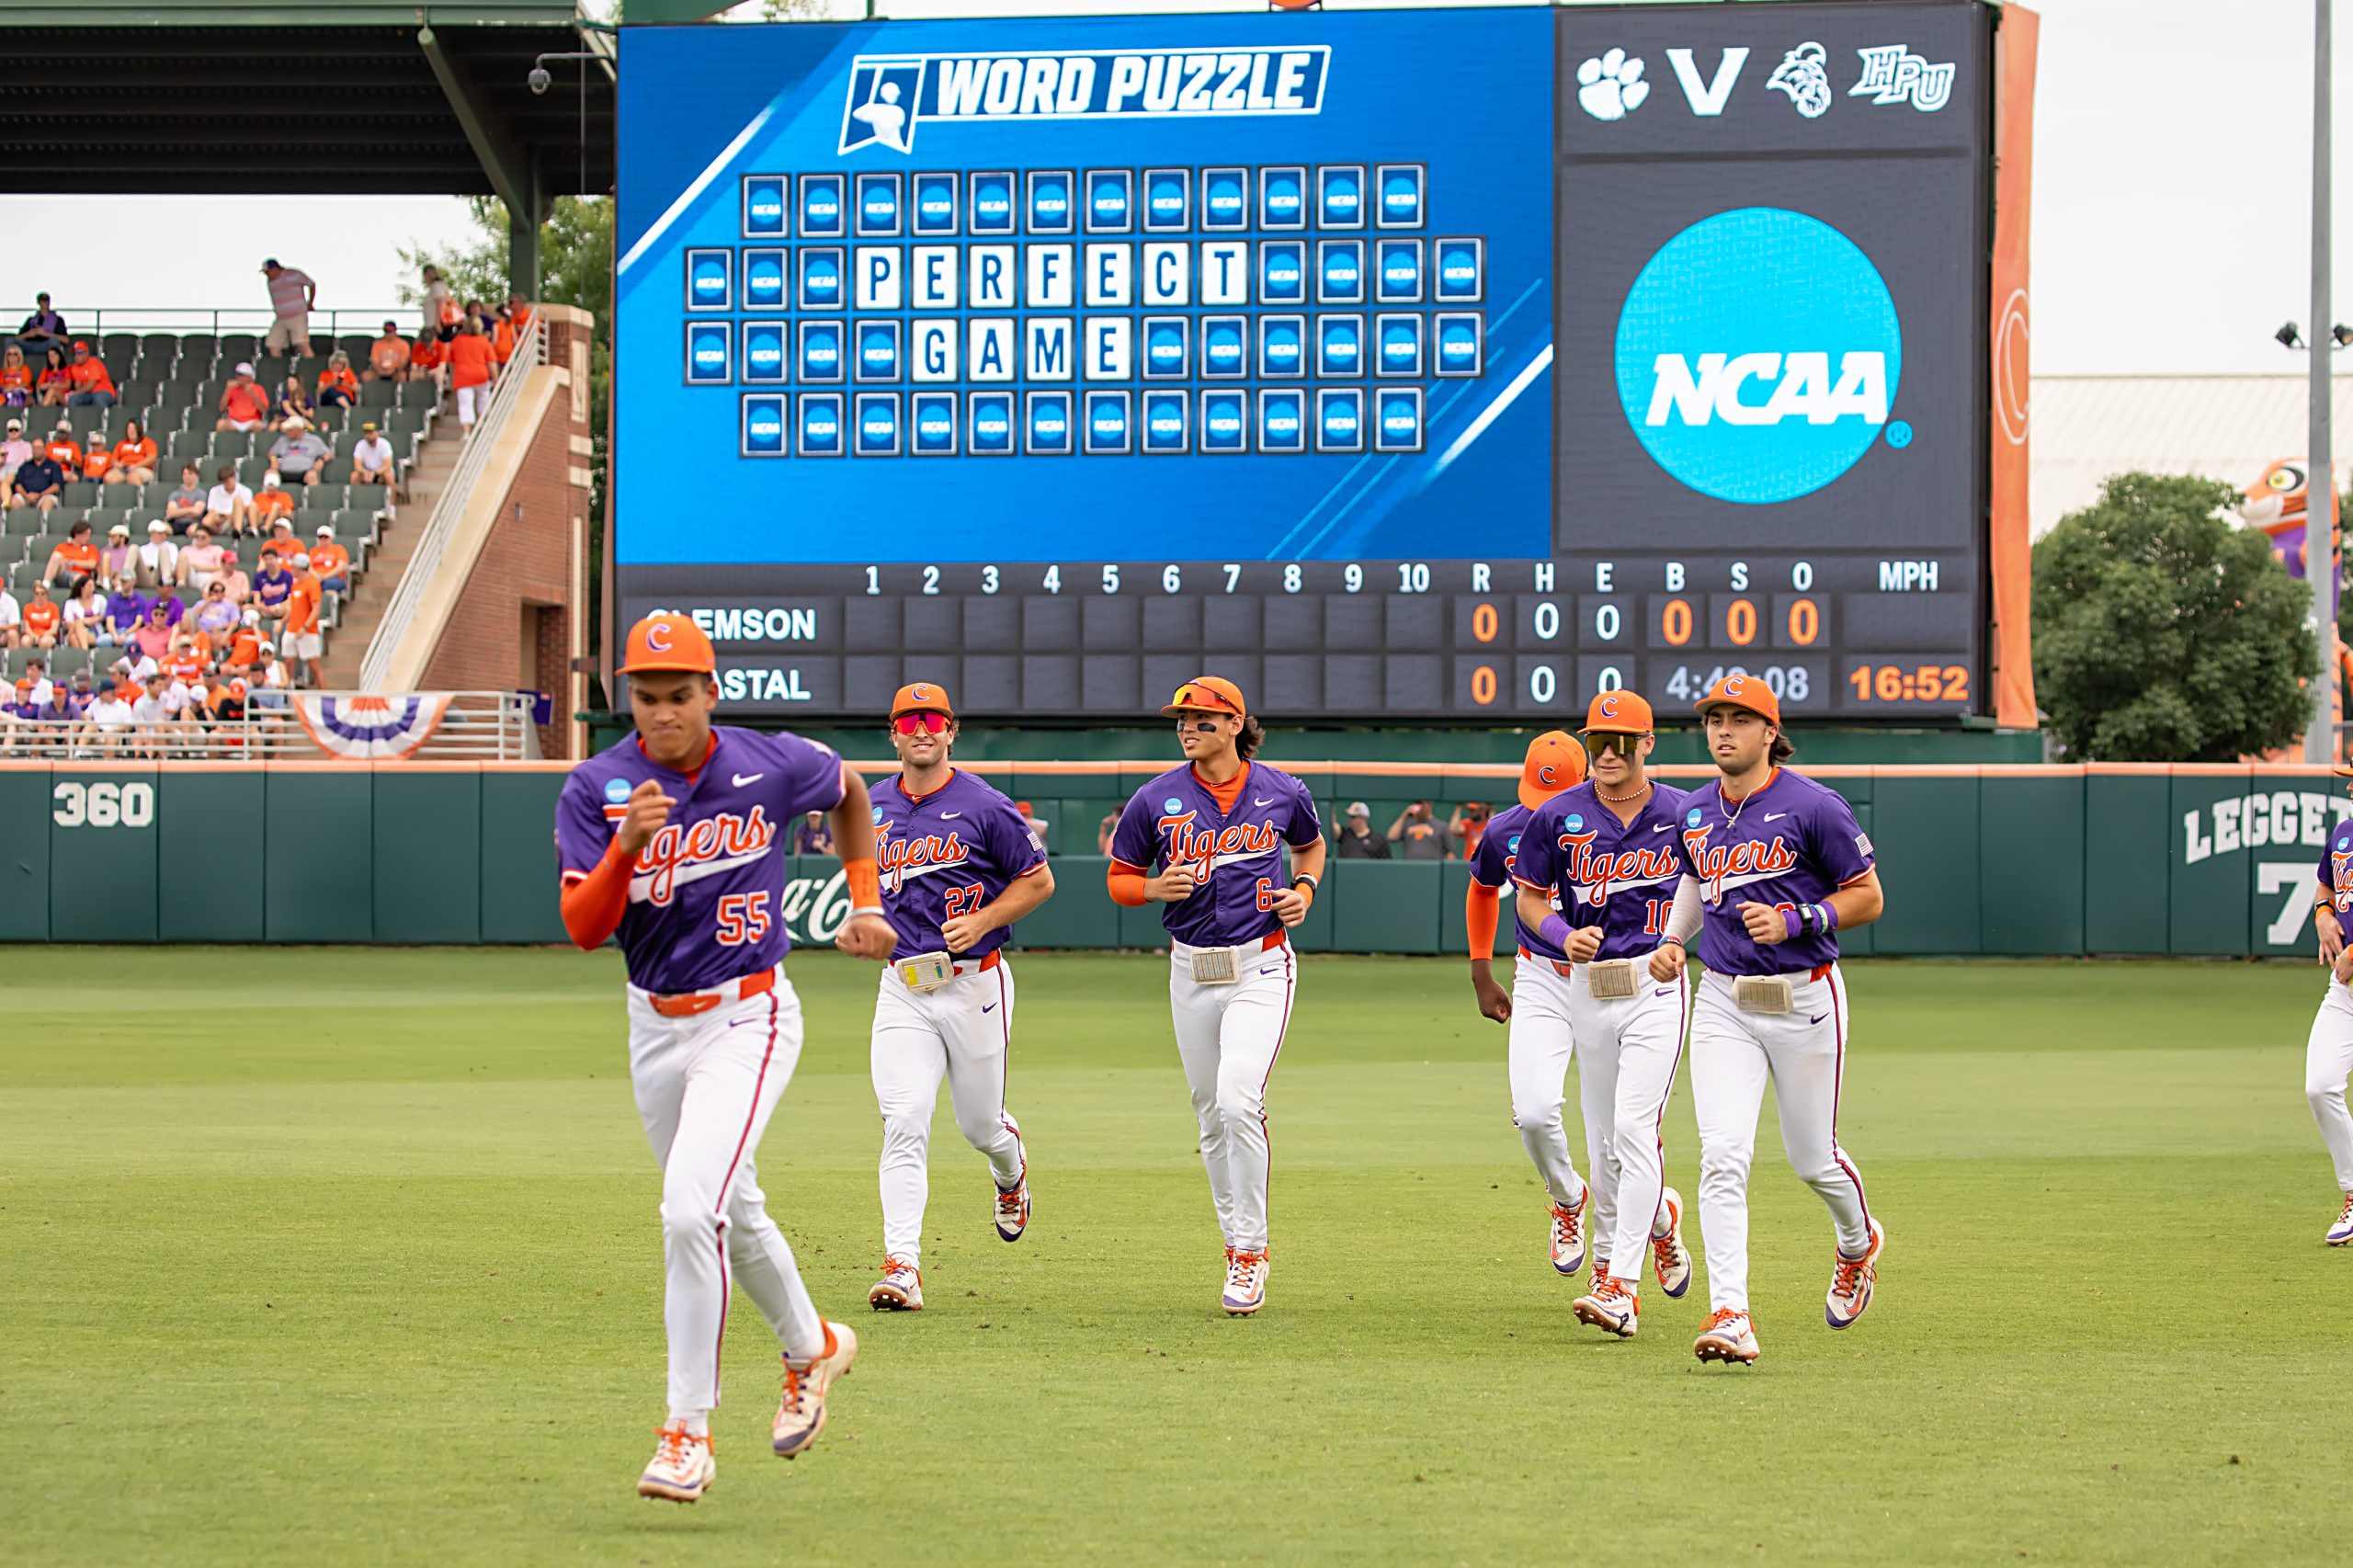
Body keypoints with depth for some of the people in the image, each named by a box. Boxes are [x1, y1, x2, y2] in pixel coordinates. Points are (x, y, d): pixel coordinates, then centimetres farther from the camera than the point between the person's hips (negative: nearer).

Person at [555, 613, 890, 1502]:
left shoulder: (770, 765, -8)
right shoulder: (596, 789, -8)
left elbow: (849, 792, 15)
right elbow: (583, 929, -17)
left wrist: (867, 903, 11)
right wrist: (628, 844, -32)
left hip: (749, 1019, -4)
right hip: (655, 1027, 4)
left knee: (690, 1209, -20)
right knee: (732, 1212, 19)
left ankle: (687, 1434, -15)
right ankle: (812, 1349, 46)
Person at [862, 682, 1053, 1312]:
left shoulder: (983, 806, -6)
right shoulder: (874, 807, 8)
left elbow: (1038, 880, -1)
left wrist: (981, 921, -14)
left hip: (975, 982, -3)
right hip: (902, 987, 3)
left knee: (980, 1123, 10)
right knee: (905, 1122, -12)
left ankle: (1011, 1176, 48)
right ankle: (902, 1267, -17)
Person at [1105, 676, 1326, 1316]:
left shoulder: (1282, 792, 0)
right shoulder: (1157, 800, -1)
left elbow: (1310, 844, 21)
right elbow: (1119, 879, 8)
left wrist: (1304, 889, 1)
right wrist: (1158, 886, -13)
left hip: (1261, 968, -3)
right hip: (1192, 973, 3)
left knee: (1237, 1099, -20)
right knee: (1212, 1119, 8)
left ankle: (1249, 1251, -11)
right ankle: (1240, 1247, 23)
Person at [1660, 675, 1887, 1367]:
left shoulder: (1812, 806, -10)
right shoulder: (1693, 813, 8)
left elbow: (1868, 897, -6)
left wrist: (1795, 920, -20)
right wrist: (1673, 945, 5)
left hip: (1804, 999, -4)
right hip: (1722, 1001, 4)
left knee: (1813, 1158, 10)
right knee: (1722, 1155, -13)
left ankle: (1859, 1241, 44)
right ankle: (1730, 1315, -17)